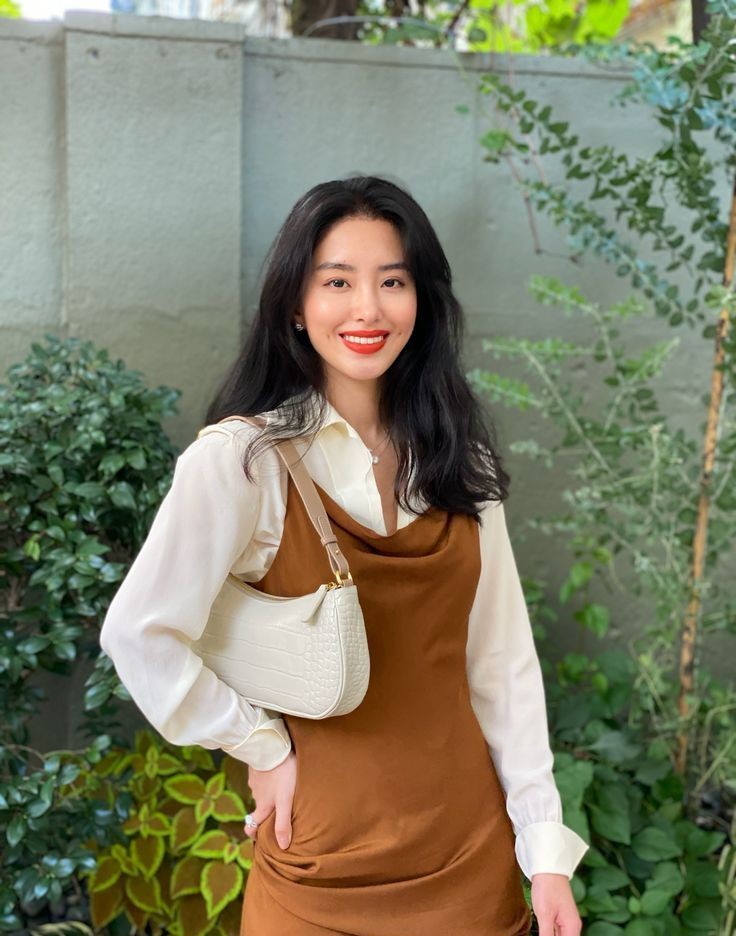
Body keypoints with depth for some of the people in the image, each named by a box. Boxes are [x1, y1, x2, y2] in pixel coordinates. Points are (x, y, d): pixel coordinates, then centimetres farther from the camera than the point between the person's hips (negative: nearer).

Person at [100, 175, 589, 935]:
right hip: (327, 865, -4)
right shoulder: (242, 459, -14)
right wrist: (263, 747, -9)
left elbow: (502, 655, 1)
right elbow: (140, 635, -18)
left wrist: (545, 847, -1)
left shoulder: (456, 458, 1)